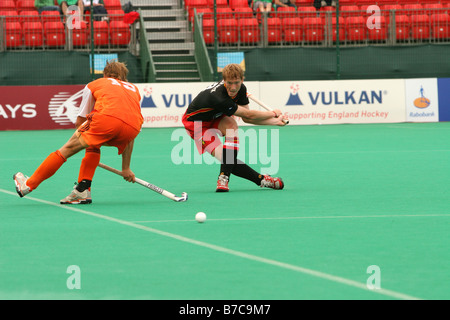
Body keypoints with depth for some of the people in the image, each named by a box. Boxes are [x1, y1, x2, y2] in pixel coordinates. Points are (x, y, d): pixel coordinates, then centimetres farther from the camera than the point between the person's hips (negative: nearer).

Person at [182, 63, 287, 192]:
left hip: (214, 117, 7)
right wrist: (273, 113, -11)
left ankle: (224, 177, -26)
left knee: (231, 125, -29)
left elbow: (246, 118, -4)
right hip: (195, 123, -7)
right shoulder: (219, 98, -38)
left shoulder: (241, 89, -14)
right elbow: (249, 115, -27)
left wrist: (276, 121, -10)